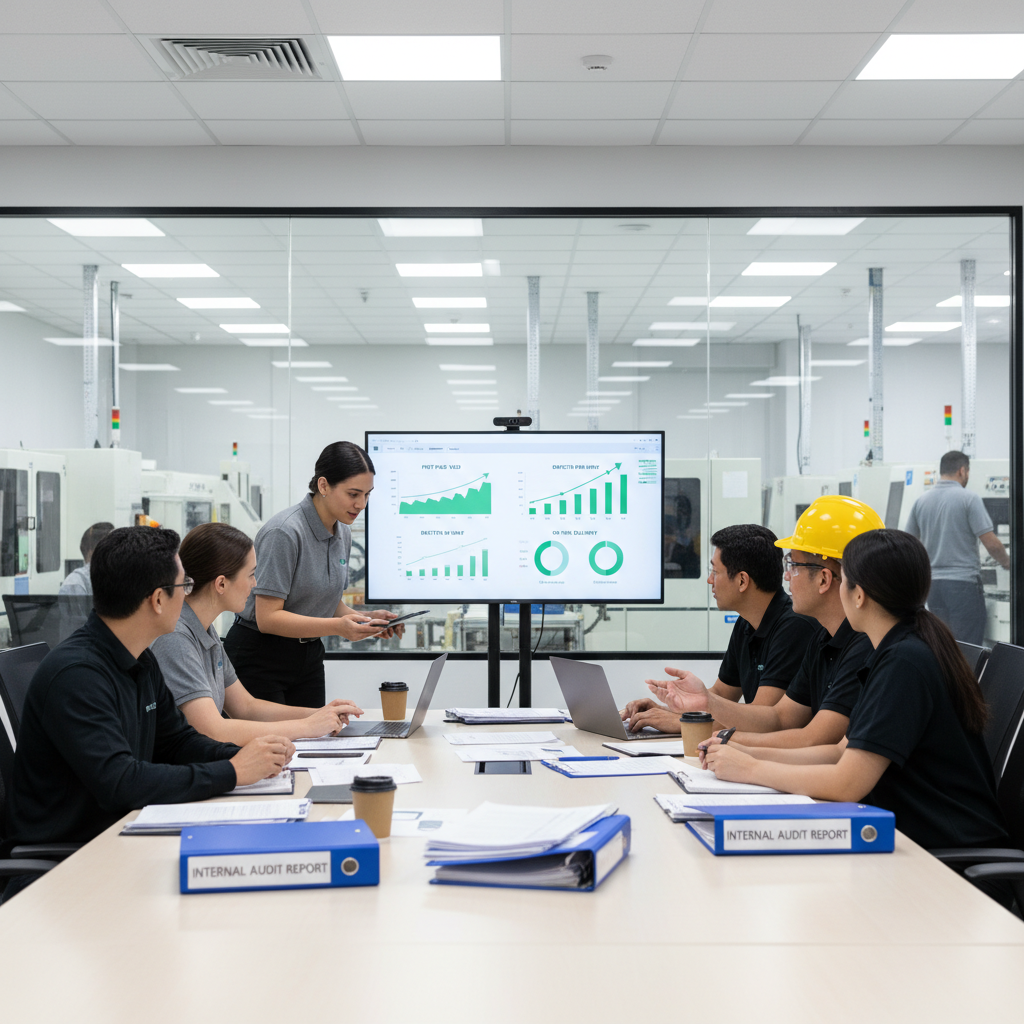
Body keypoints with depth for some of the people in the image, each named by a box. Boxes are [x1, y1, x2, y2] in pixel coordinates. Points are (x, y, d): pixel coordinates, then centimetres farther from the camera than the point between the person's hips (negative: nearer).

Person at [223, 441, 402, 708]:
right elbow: (267, 617, -23)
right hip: (259, 659, -8)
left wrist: (365, 619, -6)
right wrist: (337, 627, -32)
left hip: (308, 656, 8)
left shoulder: (343, 534, 4)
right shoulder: (285, 532, -21)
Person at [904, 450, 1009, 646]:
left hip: (933, 583, 6)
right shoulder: (969, 498, -9)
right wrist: (1006, 562, 7)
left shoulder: (921, 501, 7)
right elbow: (991, 543, -12)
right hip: (963, 582, -6)